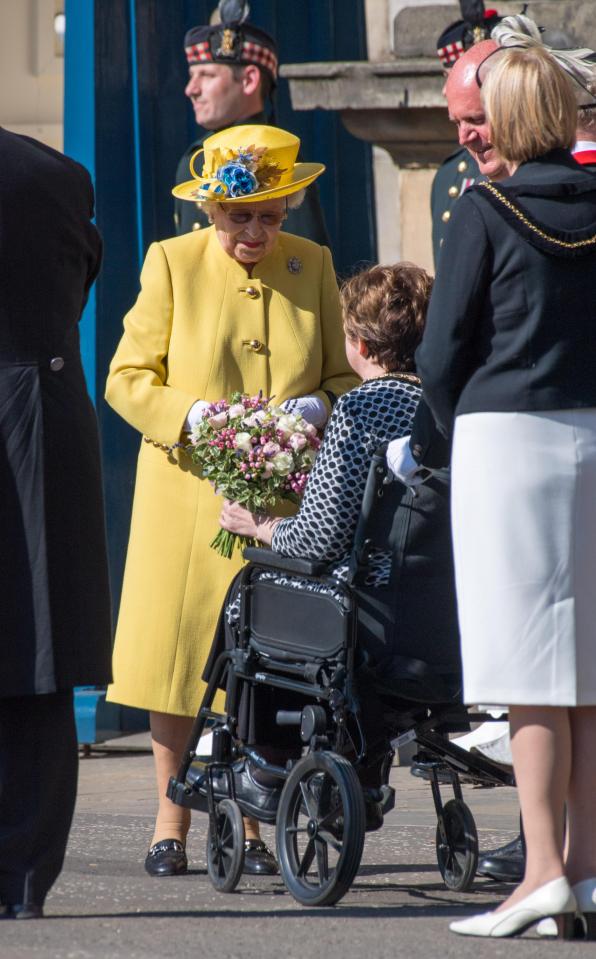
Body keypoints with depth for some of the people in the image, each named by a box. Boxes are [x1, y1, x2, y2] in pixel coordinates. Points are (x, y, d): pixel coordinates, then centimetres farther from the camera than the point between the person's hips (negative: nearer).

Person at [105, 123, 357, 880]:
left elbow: (344, 377, 12)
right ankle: (173, 820, 10)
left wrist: (317, 407, -10)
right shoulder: (172, 262, 2)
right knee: (178, 648, 0)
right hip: (187, 497, -1)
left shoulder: (313, 266, 8)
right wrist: (193, 414, -17)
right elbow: (127, 378, 0)